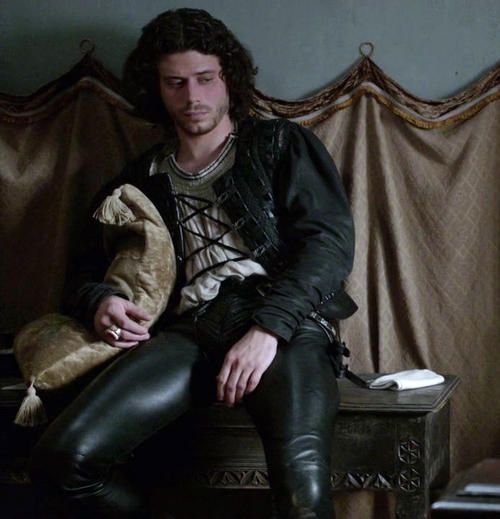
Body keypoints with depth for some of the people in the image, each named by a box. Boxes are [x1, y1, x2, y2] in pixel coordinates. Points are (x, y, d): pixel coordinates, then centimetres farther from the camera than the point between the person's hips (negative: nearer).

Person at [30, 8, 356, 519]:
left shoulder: (280, 144, 18)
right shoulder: (141, 180, 27)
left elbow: (331, 239, 4)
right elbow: (90, 270, 29)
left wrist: (268, 329, -12)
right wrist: (99, 302, 2)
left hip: (285, 324, -3)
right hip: (191, 331, 3)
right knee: (64, 457, -23)